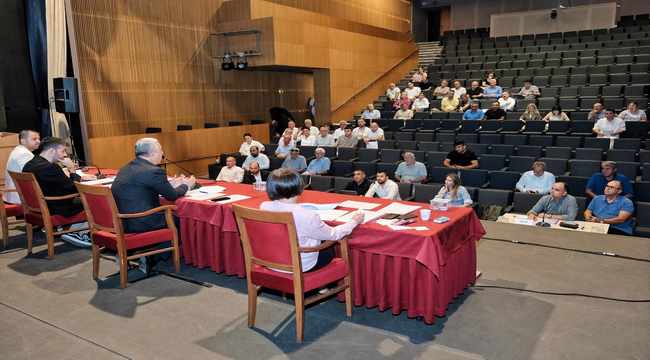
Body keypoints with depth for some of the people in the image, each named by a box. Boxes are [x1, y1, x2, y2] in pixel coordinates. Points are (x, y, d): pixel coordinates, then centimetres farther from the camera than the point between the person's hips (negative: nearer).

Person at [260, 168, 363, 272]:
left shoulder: (263, 208, -13)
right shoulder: (307, 216, -30)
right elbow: (333, 234, -14)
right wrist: (354, 222, 3)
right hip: (300, 266, -5)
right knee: (330, 248, 24)